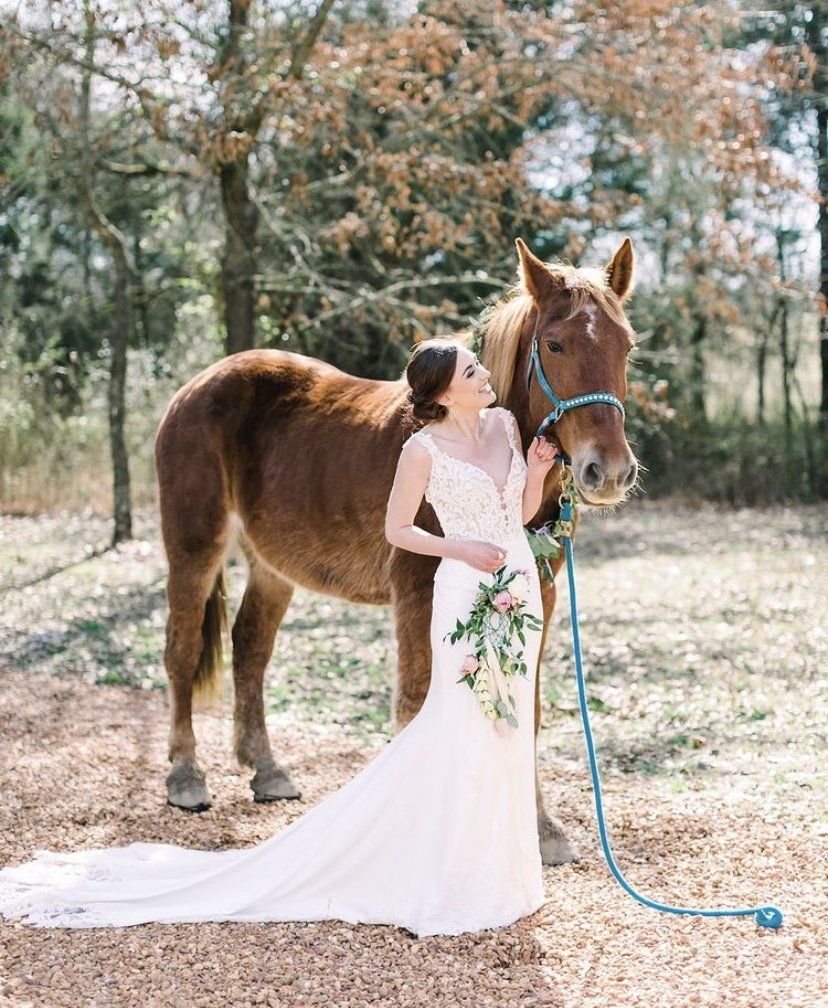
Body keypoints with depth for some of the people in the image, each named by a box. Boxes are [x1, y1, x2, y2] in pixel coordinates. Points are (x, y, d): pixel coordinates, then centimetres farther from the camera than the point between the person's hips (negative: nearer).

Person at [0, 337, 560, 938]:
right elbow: (397, 529, -2)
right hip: (467, 592, -6)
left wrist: (538, 470, -3)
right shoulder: (424, 449, -10)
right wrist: (462, 548, -14)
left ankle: (497, 863, 25)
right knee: (464, 730, -4)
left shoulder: (506, 424, 7)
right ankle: (453, 881, 8)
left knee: (508, 728, 12)